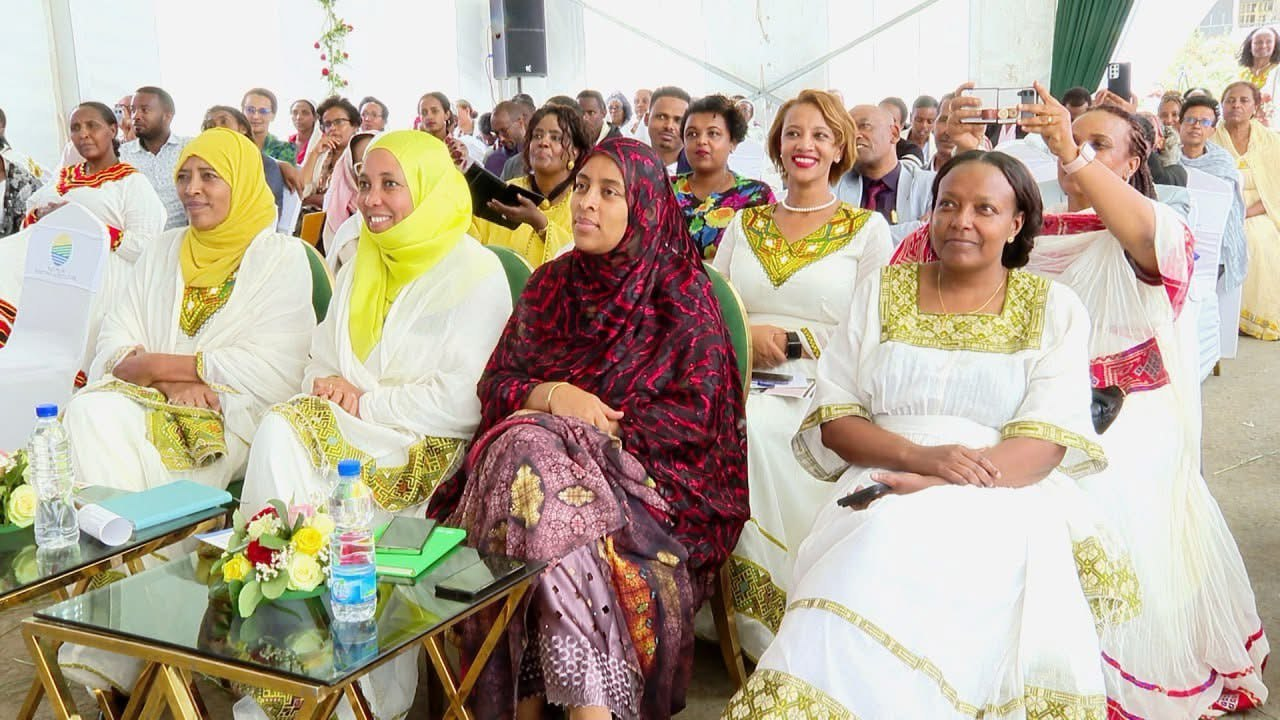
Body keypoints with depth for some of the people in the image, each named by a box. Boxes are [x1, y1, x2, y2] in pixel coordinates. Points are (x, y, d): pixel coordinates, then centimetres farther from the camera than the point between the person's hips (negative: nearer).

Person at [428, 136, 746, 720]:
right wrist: (550, 396, -10)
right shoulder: (550, 284, 16)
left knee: (540, 470, -33)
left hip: (646, 469, -4)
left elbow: (697, 413, -4)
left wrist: (605, 427, -12)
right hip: (545, 447, 4)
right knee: (529, 451, -30)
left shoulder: (681, 290, 3)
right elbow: (496, 381, 11)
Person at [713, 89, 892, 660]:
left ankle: (770, 629, -20)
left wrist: (787, 340, -9)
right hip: (743, 387, 3)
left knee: (757, 429, -34)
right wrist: (745, 338, -6)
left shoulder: (866, 228, 10)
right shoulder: (744, 224, 20)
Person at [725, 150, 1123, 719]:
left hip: (1004, 497, 0)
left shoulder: (1054, 308, 10)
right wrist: (917, 455, -14)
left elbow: (1049, 438, -2)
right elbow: (832, 416, 6)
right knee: (870, 566, -33)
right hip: (881, 489, 1)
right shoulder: (879, 292, 14)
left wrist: (940, 483, -19)